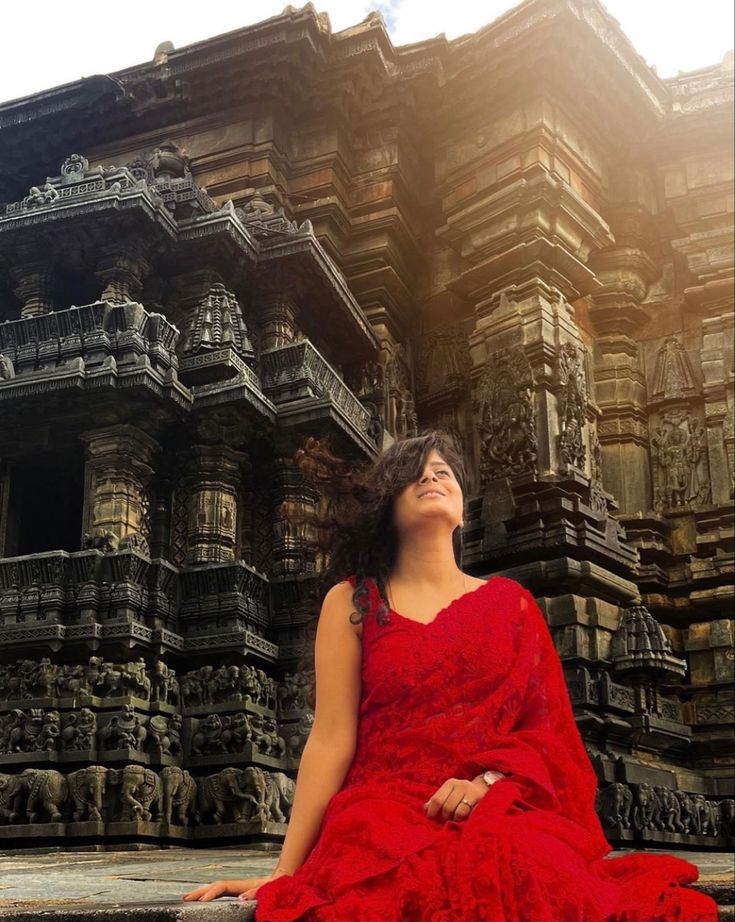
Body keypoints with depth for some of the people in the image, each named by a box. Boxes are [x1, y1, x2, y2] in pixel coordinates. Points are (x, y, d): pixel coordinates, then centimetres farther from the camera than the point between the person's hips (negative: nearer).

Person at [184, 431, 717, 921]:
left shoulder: (509, 600, 18)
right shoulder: (352, 602, 12)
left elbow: (550, 729, 11)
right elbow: (331, 739, 3)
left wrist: (487, 782, -10)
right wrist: (284, 872, -6)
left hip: (502, 813, 2)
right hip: (384, 814, -1)